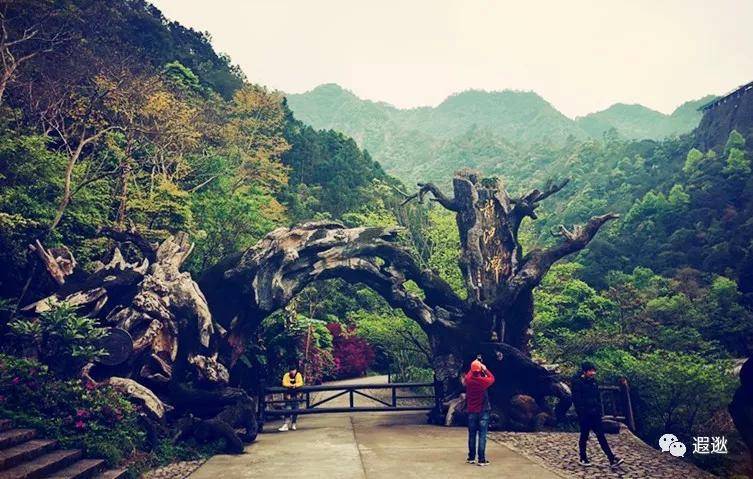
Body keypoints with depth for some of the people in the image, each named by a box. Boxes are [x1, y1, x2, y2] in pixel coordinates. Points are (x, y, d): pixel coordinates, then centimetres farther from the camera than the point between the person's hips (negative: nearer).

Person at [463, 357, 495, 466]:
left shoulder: (468, 379, -7)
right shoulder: (483, 380, -16)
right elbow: (492, 378, 6)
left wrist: (474, 366, 20)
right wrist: (485, 369, 11)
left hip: (471, 412, 3)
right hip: (483, 411, -3)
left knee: (472, 435, 12)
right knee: (482, 436, -1)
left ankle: (471, 458, 18)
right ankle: (481, 459, -3)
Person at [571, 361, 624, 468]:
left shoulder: (594, 382, 8)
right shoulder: (578, 383, -13)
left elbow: (598, 397, 15)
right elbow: (577, 400, -15)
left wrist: (599, 410, 8)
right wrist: (581, 413, -17)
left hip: (595, 415, 6)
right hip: (585, 415, -6)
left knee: (601, 436, 5)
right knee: (584, 437, 6)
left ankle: (612, 459, 4)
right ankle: (583, 459, 20)